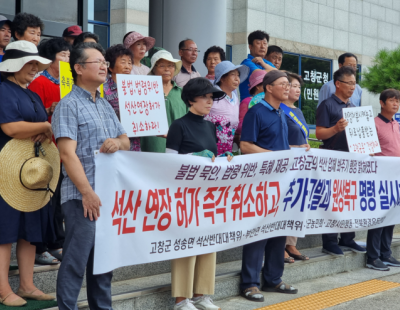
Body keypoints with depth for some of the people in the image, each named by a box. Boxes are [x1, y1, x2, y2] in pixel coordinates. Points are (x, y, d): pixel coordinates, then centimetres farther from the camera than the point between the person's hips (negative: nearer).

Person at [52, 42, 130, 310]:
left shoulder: (105, 105, 17)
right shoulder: (69, 105, -7)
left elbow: (126, 141, 21)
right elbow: (68, 153, -15)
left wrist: (118, 142, -5)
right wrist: (88, 193, -20)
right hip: (82, 196, -8)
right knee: (76, 259, -5)